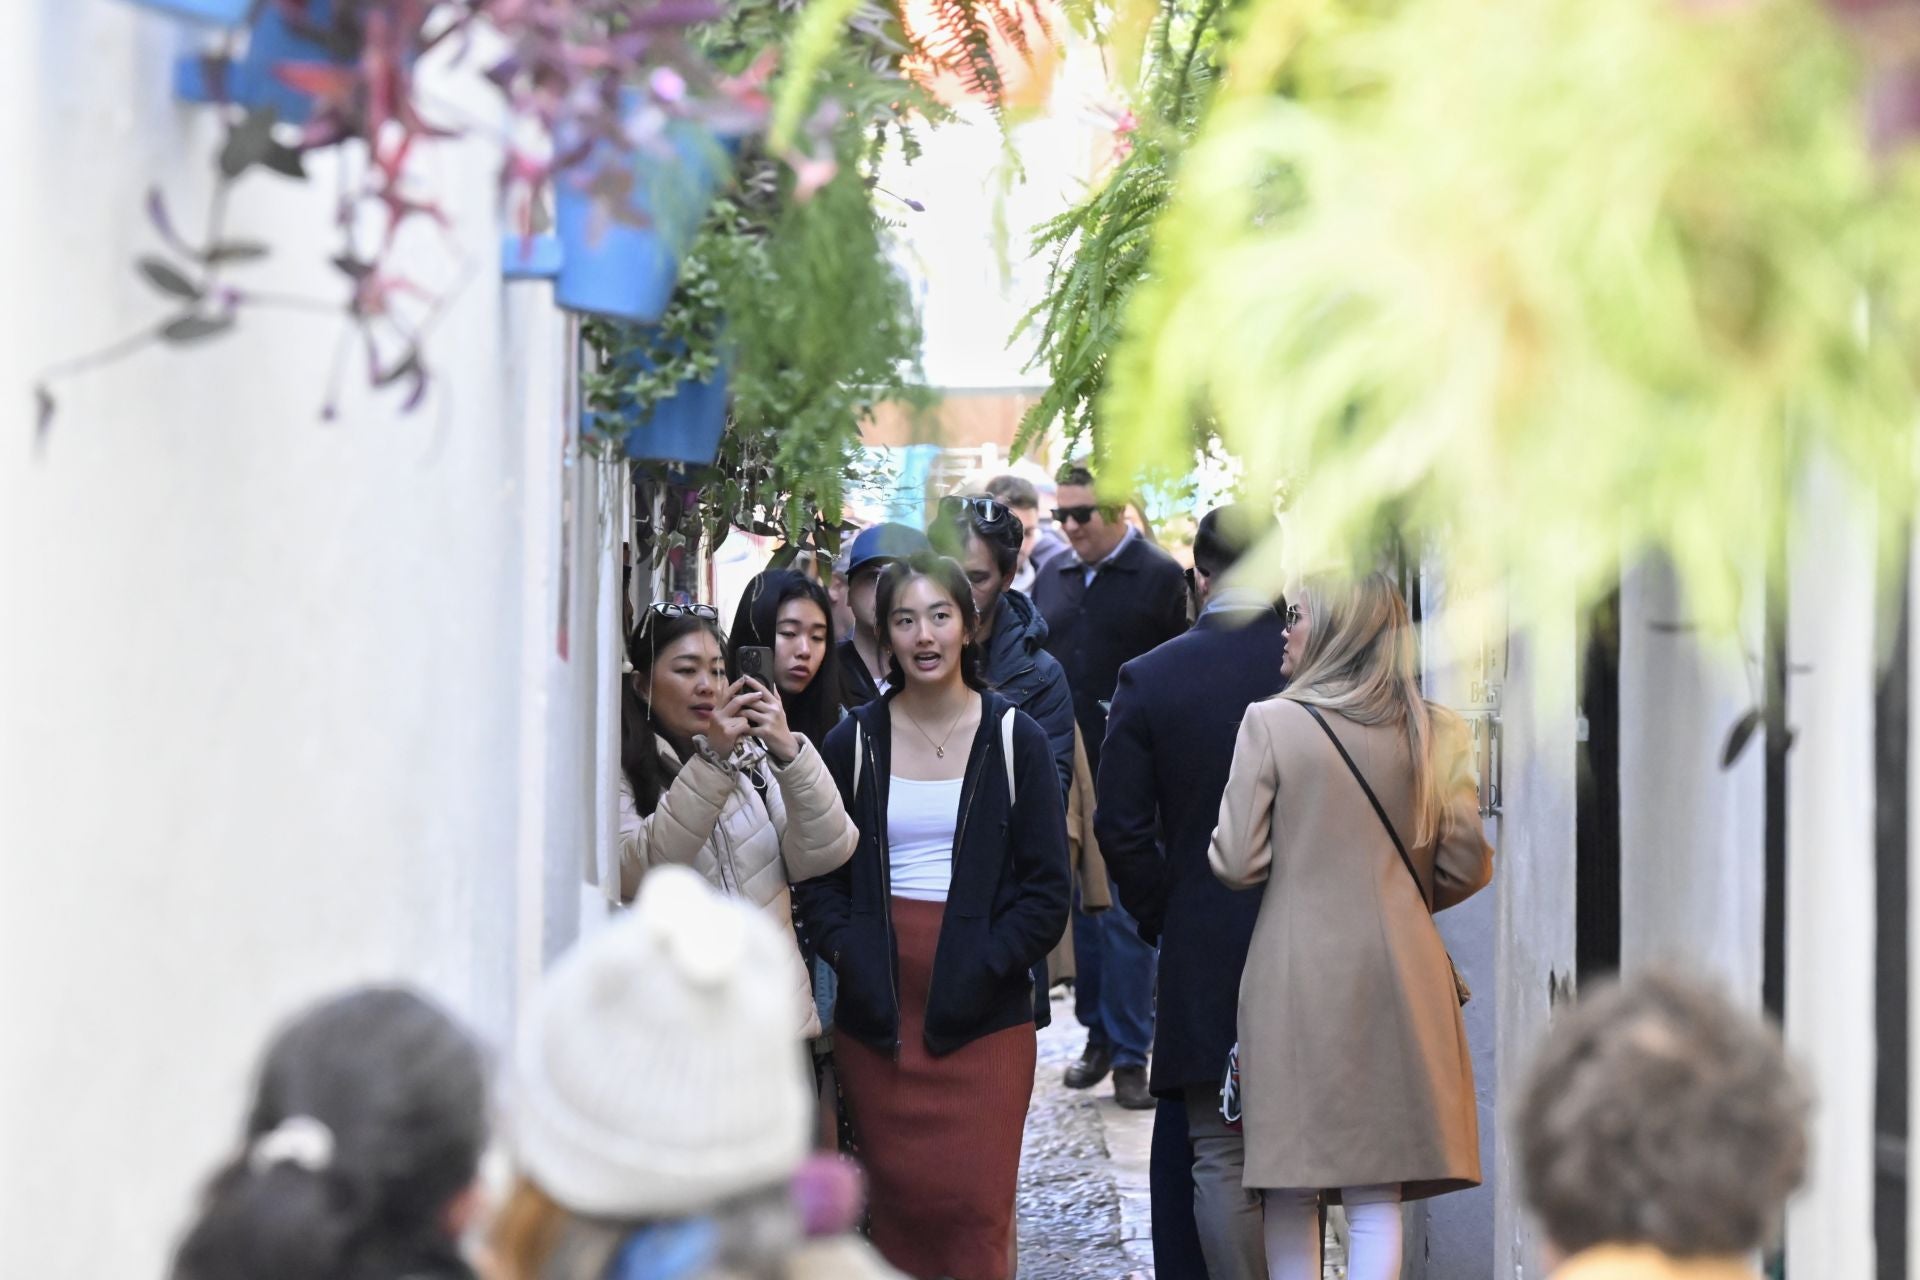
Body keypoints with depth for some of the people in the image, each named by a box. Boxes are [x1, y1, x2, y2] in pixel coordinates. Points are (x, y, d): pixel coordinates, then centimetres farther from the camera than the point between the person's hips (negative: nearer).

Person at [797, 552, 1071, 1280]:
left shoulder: (1014, 741, 4)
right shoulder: (853, 743, 8)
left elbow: (1047, 890, 2)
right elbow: (817, 876, 9)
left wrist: (986, 963, -9)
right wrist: (848, 953, -7)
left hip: (984, 1012, -1)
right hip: (876, 1012, 2)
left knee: (975, 1205, -8)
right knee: (896, 1197, 2)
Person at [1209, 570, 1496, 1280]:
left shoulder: (1269, 722, -7)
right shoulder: (1434, 731, 2)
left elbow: (1237, 862, -7)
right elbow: (1466, 863, 4)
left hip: (1294, 974, -2)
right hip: (1398, 974, 2)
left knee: (1290, 1191, 7)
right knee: (1376, 1194, 4)